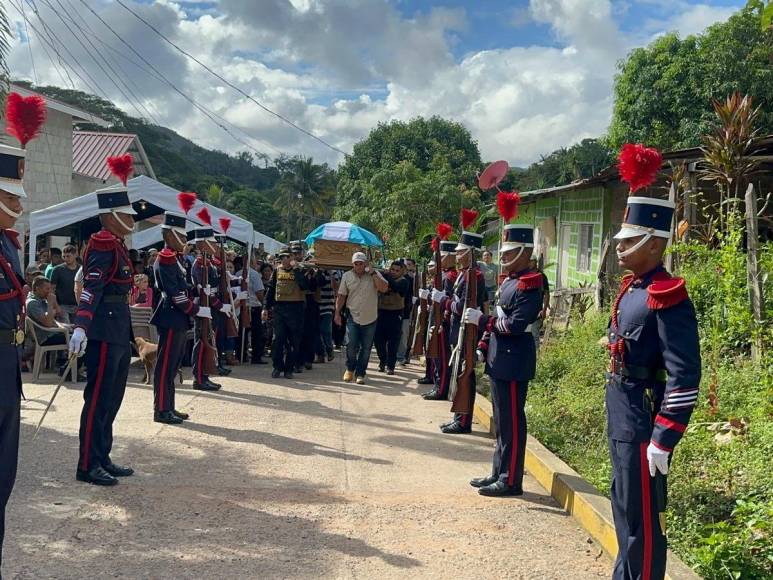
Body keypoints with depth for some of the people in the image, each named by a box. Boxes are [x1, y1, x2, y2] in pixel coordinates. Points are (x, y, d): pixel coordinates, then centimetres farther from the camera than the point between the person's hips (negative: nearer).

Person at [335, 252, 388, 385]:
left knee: (366, 348, 5)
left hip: (370, 319, 0)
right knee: (351, 345, -8)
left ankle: (360, 373, 19)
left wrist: (372, 272, -17)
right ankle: (350, 369, 17)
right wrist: (337, 313, 3)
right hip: (353, 317, 0)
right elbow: (341, 296, 7)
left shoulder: (375, 274, -1)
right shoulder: (347, 276, 3)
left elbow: (384, 288, -17)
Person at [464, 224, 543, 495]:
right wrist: (483, 345, 11)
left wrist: (481, 319, -16)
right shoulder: (508, 281, 14)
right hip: (499, 360, 10)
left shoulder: (530, 284, -15)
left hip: (514, 362, -10)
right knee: (501, 420, 16)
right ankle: (499, 473, 26)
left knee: (512, 422, -2)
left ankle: (511, 481, 7)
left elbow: (516, 325, -22)